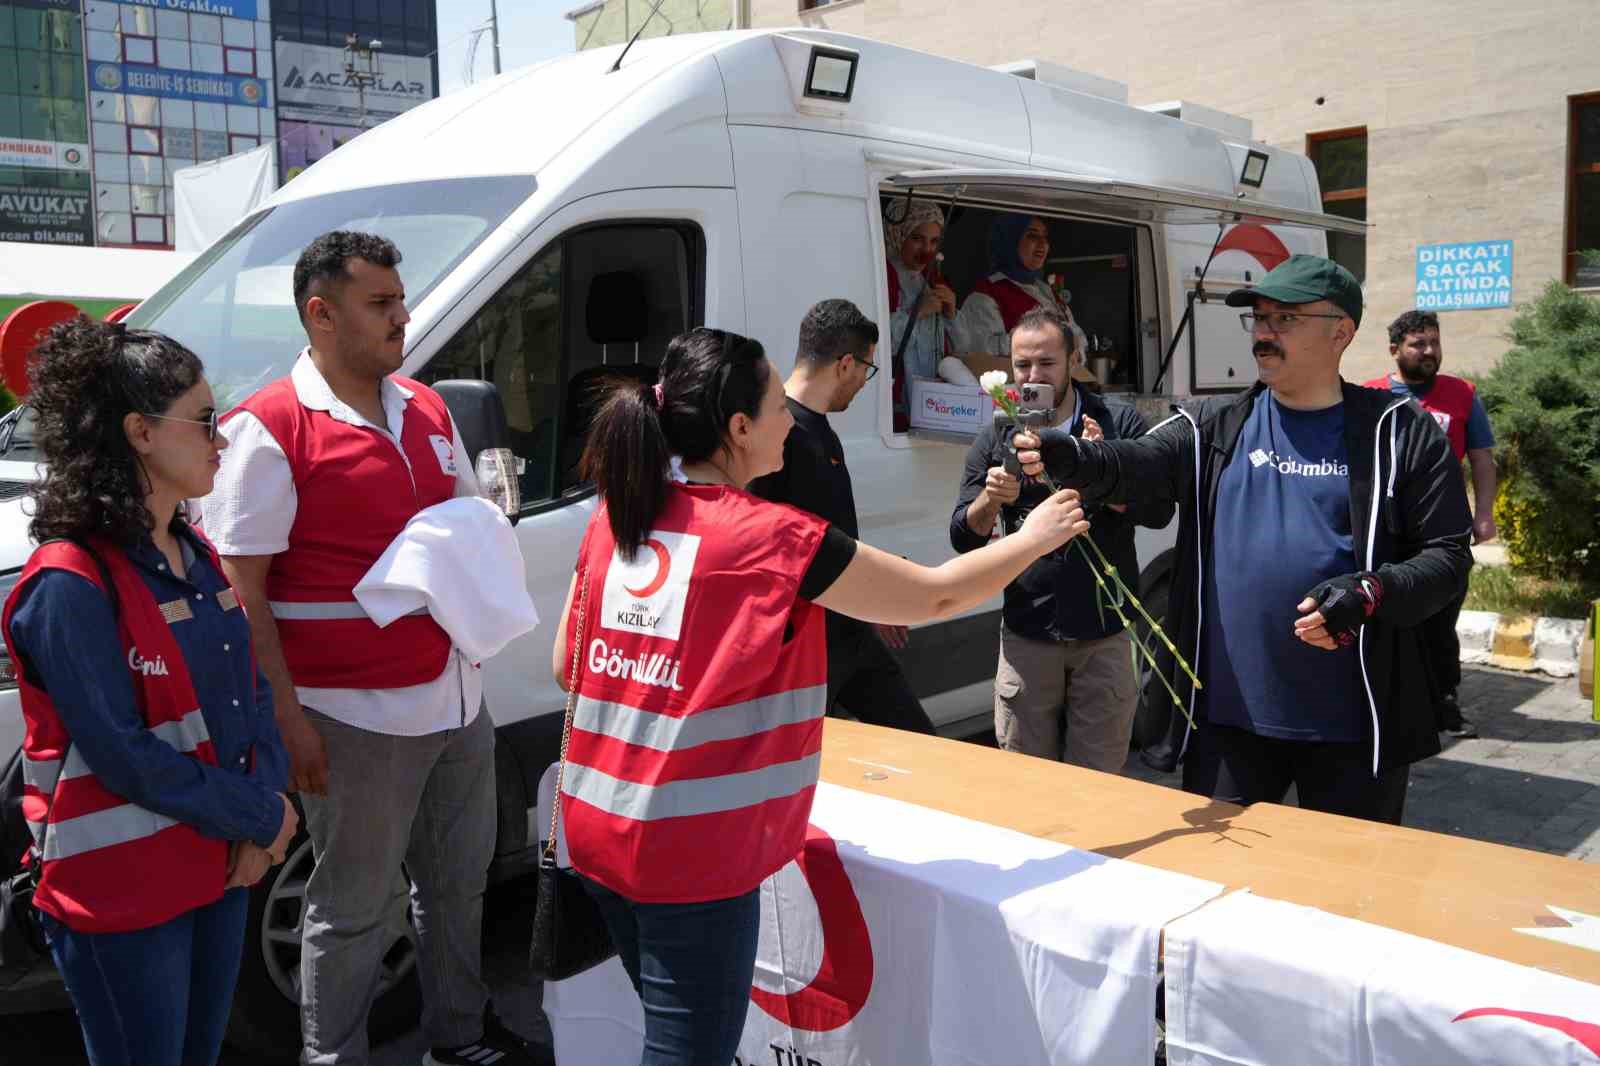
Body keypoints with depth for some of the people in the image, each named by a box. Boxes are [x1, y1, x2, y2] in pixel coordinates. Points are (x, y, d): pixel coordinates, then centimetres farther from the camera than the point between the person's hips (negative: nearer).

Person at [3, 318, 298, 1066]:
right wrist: (260, 819, -13)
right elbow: (123, 755, -21)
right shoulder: (70, 584, -19)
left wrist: (265, 814, -7)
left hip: (219, 865, 7)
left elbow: (254, 691, 6)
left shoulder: (195, 557, 5)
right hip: (120, 892, -7)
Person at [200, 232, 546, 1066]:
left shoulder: (426, 409, 9)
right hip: (358, 716, -7)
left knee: (460, 879, 21)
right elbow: (241, 592, -14)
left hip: (456, 698, 7)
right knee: (355, 911, 7)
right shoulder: (268, 430, -13)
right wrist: (286, 719, -17)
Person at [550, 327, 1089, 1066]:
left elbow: (567, 666, 11)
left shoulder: (612, 521, 2)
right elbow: (933, 597, -5)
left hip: (598, 829, 7)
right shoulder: (769, 537, -16)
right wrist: (1035, 538, 11)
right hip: (689, 850, -7)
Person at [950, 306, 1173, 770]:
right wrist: (990, 499, -20)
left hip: (1105, 634, -1)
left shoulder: (1119, 424, -2)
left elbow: (1159, 511, -9)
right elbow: (963, 537, 1)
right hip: (1027, 634, 1)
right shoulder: (995, 439, 3)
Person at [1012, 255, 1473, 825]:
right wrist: (1068, 457, -36)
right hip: (1227, 715, 2)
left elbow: (1448, 557, 0)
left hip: (1352, 726, -1)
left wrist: (1369, 595, -19)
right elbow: (1135, 463, -15)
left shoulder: (1401, 434, -1)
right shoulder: (1216, 427, 4)